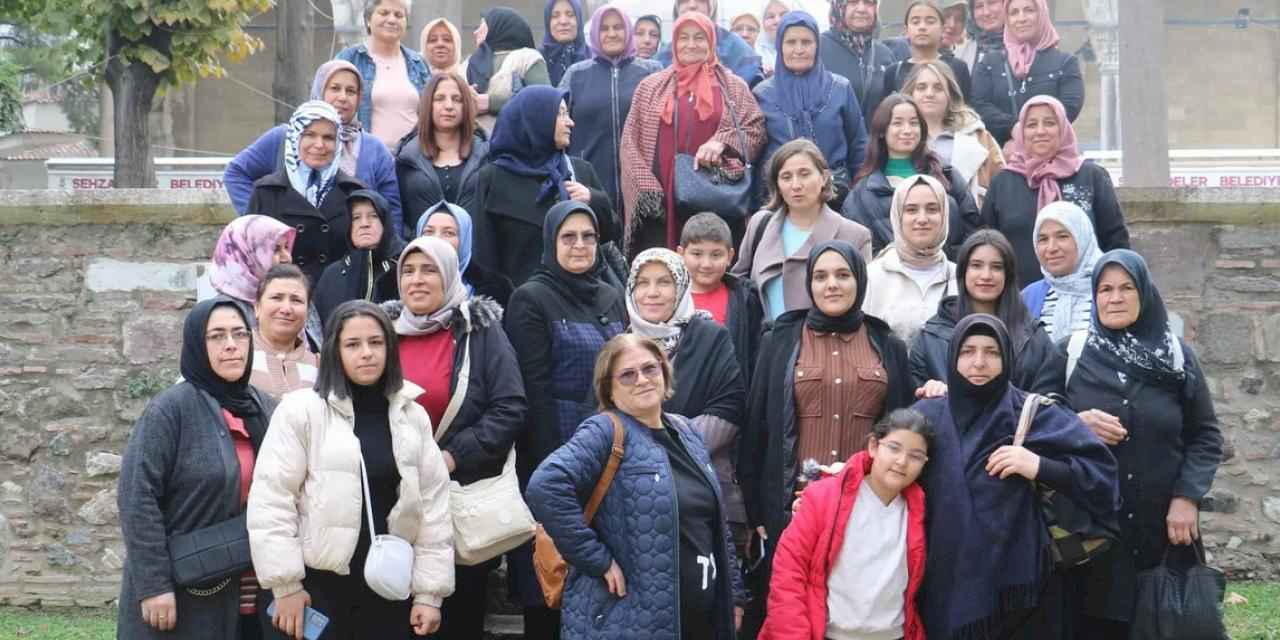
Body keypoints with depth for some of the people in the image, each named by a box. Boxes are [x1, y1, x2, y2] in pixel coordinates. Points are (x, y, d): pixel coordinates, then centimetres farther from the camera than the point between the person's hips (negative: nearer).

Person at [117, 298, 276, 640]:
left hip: (255, 598, 5)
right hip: (187, 598, -5)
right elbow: (136, 496, -12)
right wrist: (153, 584, -17)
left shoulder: (268, 410, 10)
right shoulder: (170, 409, -8)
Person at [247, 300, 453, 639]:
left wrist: (430, 592, 2)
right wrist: (286, 585, -10)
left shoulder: (413, 415, 7)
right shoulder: (301, 410, -5)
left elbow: (433, 506, 6)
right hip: (321, 586, -3)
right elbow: (272, 500, -8)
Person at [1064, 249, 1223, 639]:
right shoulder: (1073, 354, 1)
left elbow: (1207, 434, 4)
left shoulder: (1176, 354, 3)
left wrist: (1188, 497, -8)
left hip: (1163, 523, 1)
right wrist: (1076, 424, -13)